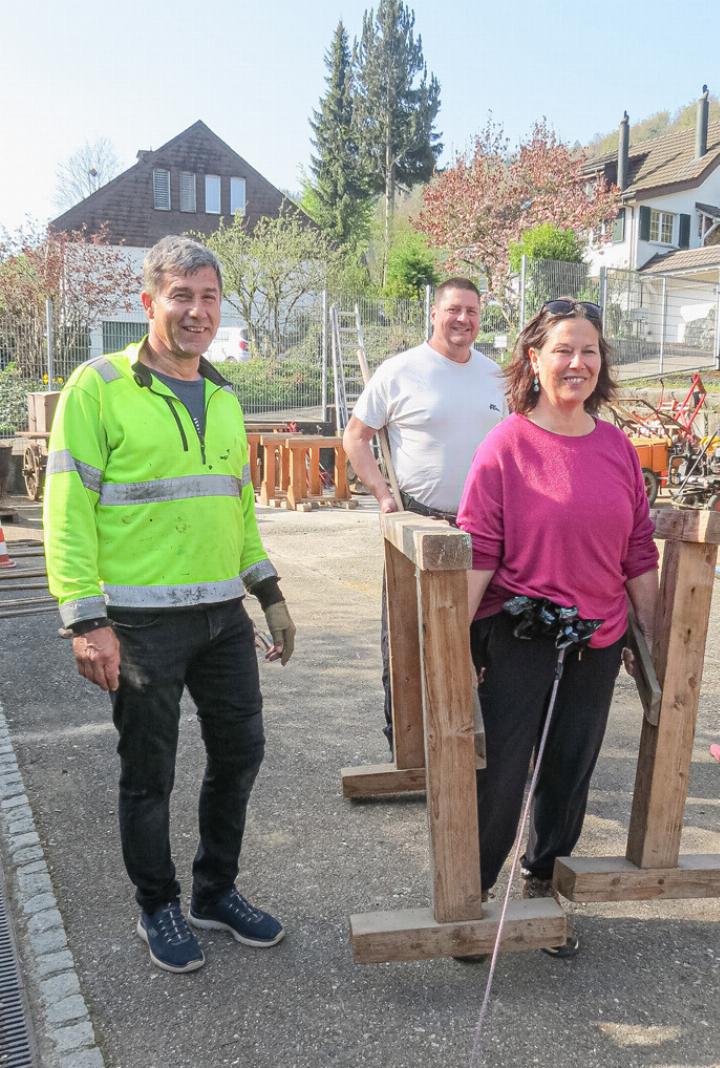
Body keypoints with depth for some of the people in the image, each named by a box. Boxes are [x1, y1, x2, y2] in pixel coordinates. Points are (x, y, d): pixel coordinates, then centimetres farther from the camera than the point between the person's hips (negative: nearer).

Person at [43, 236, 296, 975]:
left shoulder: (223, 397, 12)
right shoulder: (98, 387, -8)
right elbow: (68, 510, -12)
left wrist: (270, 595, 15)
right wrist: (86, 621, -17)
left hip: (223, 616, 6)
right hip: (141, 623, -6)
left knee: (239, 752, 14)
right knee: (148, 773, 9)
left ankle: (217, 891, 37)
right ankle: (158, 909, 33)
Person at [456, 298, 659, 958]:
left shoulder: (617, 447, 5)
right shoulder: (507, 444, -9)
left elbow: (639, 553, 10)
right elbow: (478, 551, -12)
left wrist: (652, 638, 11)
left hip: (597, 642, 5)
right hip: (516, 637, -4)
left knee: (571, 773, 16)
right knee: (498, 772, 4)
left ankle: (543, 889, 37)